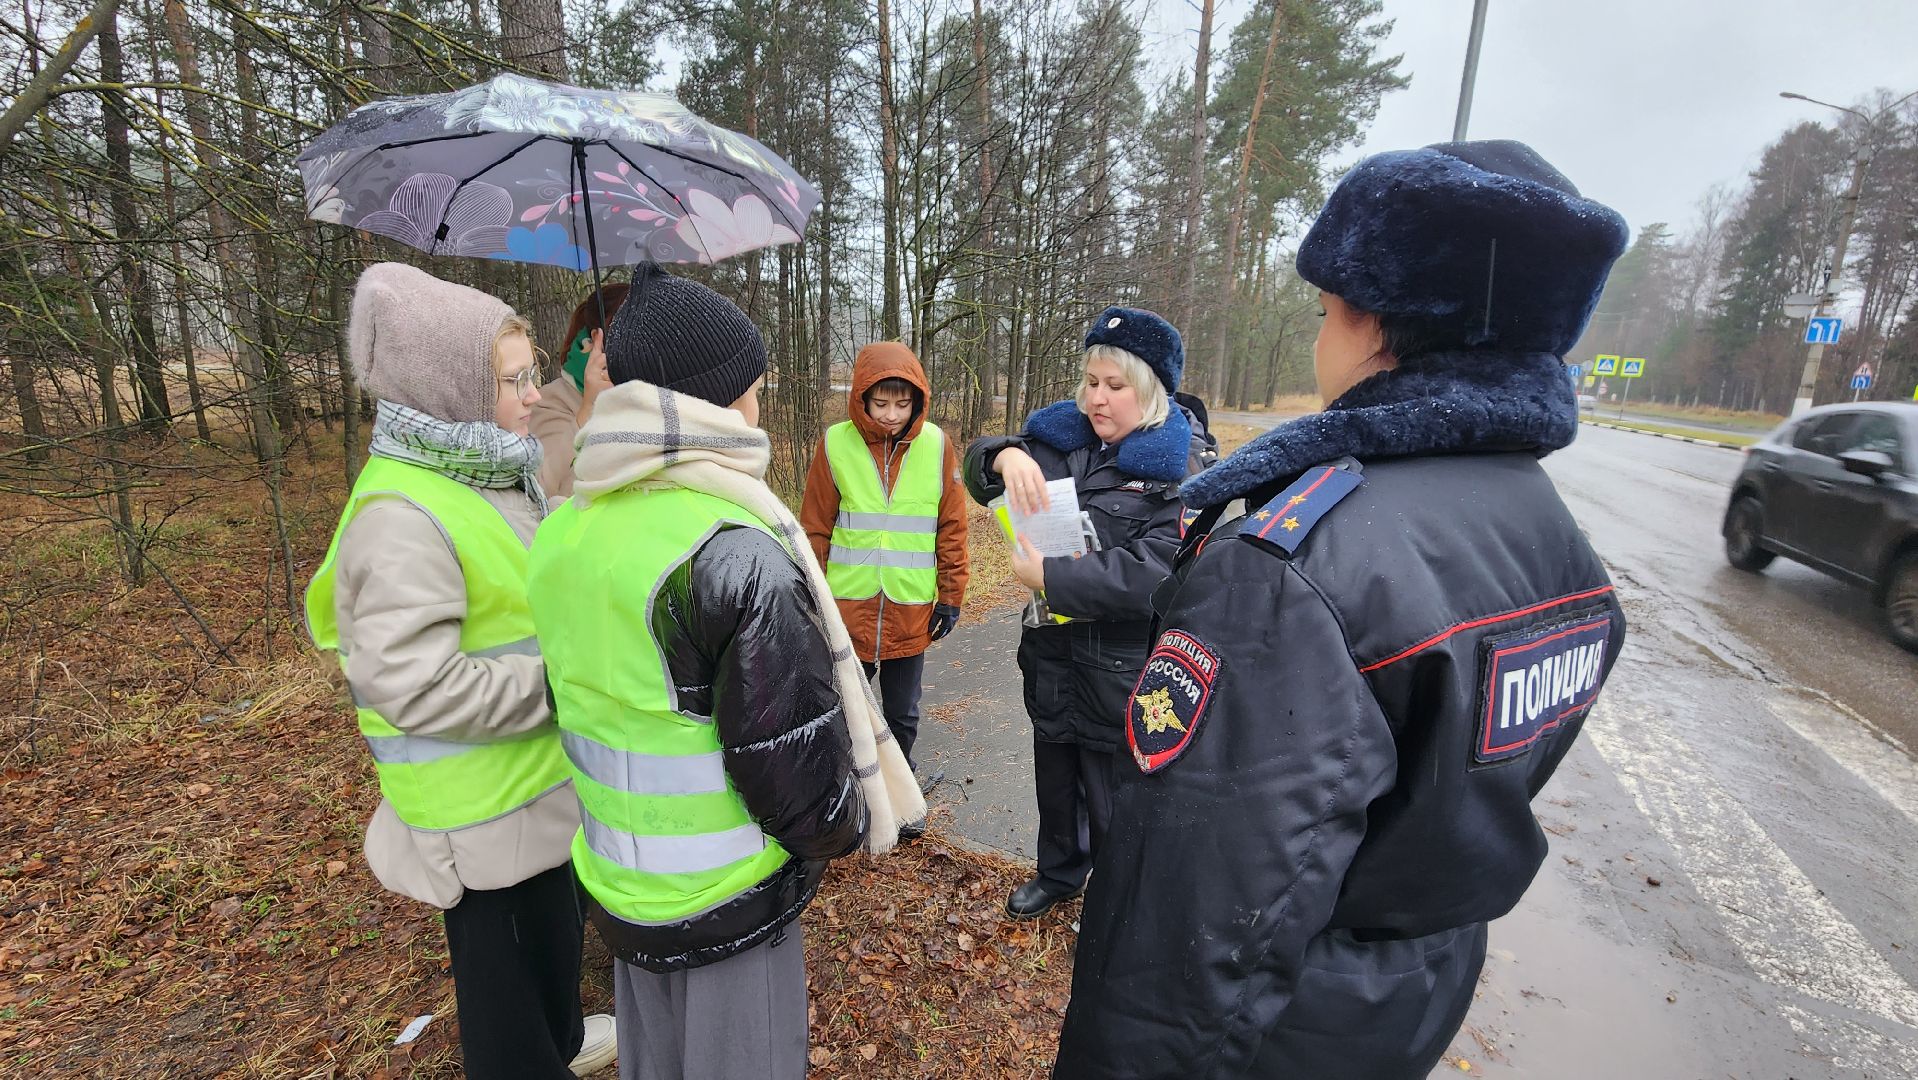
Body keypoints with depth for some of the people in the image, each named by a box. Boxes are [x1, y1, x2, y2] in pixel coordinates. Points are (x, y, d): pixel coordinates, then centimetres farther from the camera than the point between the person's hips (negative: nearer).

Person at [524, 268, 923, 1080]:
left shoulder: (563, 531, -2)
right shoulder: (734, 552, -27)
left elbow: (578, 701, 9)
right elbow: (793, 755, -23)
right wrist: (847, 825, -2)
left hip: (614, 876, 7)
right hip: (722, 900, -7)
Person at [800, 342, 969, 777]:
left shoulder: (937, 445, -4)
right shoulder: (835, 443, -6)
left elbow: (951, 529, 1)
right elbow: (815, 530, 0)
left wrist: (951, 596, 1)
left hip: (911, 611, 1)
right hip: (848, 607, 0)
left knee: (902, 715, 16)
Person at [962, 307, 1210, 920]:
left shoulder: (1179, 470, -15)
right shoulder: (1064, 439, 3)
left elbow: (1154, 571, -27)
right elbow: (978, 469, 4)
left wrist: (1048, 576, -26)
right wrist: (1008, 456, -19)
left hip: (1123, 670, -6)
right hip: (1054, 656, 6)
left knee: (1114, 800, 13)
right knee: (1056, 783, 26)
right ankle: (1059, 874, 52)